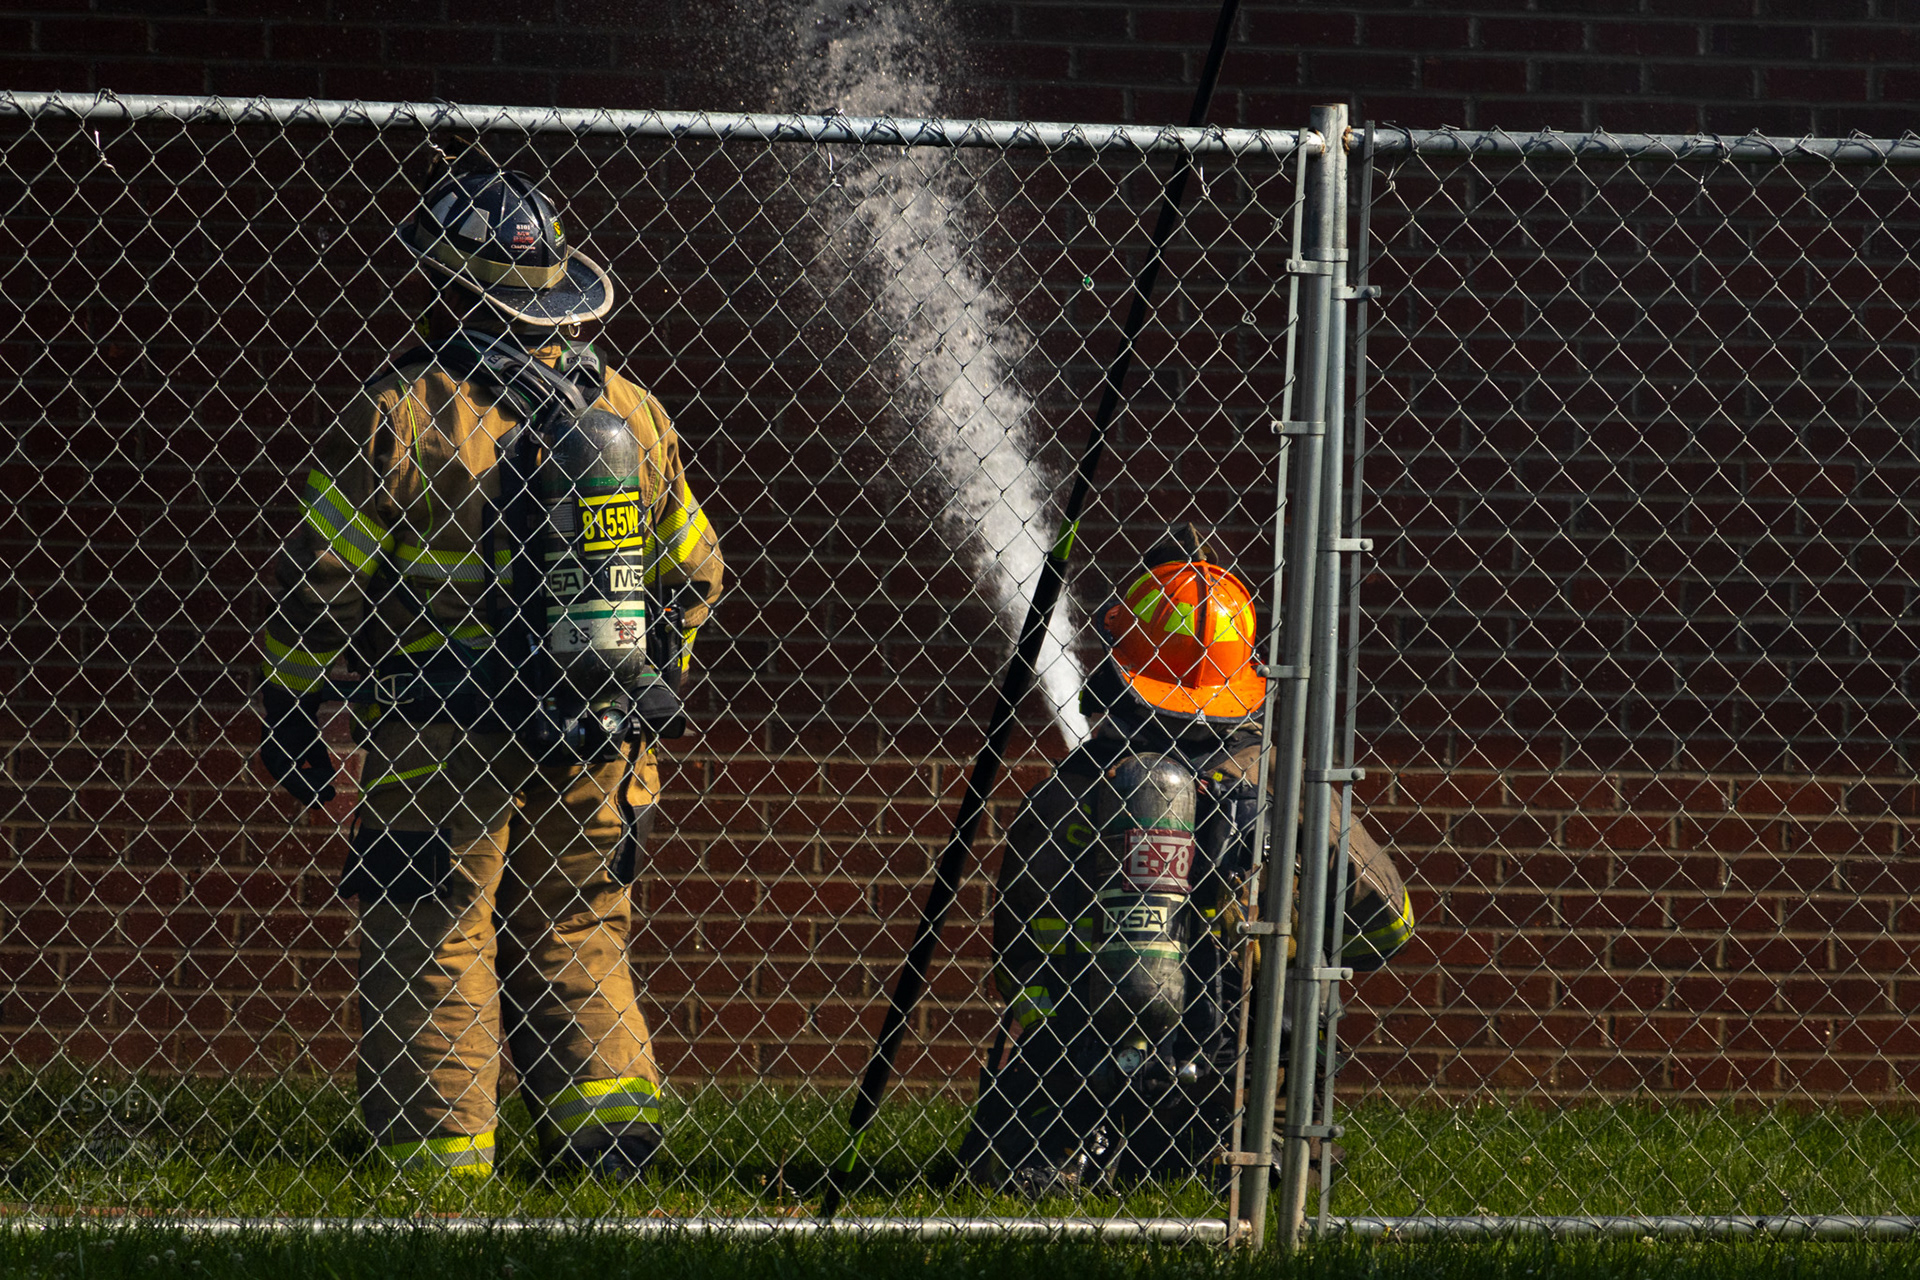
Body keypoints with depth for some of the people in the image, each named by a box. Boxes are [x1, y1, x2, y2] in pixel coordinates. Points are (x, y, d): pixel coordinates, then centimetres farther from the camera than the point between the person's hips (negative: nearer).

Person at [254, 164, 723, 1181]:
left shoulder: (401, 410, -11)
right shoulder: (632, 411, 6)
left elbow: (320, 579, -9)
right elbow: (692, 571, 15)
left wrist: (290, 713, 2)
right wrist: (650, 695, 28)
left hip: (447, 745, -5)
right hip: (603, 744, 5)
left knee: (432, 948, 1)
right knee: (580, 940, 16)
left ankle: (436, 1163, -1)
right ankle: (610, 1138, 12)